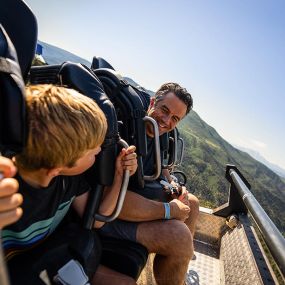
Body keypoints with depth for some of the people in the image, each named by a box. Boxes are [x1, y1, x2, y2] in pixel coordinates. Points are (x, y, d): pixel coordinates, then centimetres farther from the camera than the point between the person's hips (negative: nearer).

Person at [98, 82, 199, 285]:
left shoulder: (156, 134, 1)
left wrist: (173, 184, -2)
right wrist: (169, 210, -23)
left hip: (136, 191, 10)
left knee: (191, 202, 16)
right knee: (179, 235, -26)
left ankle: (180, 264, 31)